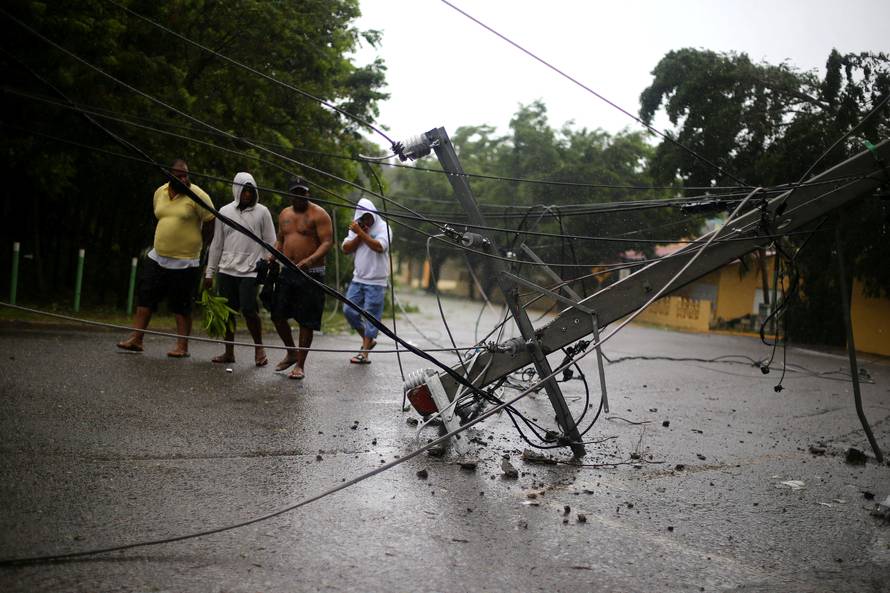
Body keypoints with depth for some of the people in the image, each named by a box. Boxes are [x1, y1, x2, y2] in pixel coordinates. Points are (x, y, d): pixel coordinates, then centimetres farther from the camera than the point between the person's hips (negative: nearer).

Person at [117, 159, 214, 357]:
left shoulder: (197, 195, -11)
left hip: (185, 262, -6)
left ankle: (182, 346, 9)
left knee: (181, 306, 1)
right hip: (157, 257, 6)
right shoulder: (159, 193, 7)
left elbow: (210, 223, -8)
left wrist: (197, 245, 0)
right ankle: (136, 339, 9)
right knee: (145, 297, 3)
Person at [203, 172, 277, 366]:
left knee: (249, 310, -13)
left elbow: (270, 243, 3)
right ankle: (229, 352, 16)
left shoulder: (262, 212, 3)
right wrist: (210, 272, 12)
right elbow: (217, 244, 15)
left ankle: (259, 347, 8)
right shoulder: (225, 211, 11)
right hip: (226, 270, 4)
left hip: (250, 271, -3)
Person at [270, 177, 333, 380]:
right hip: (287, 272, 6)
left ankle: (300, 364, 9)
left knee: (306, 321, -2)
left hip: (310, 274, -6)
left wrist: (310, 259, -28)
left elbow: (327, 242, -13)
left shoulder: (318, 214, -6)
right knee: (277, 315, 6)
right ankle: (291, 353, 28)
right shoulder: (284, 214, 14)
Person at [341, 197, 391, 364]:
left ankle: (364, 353, -2)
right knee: (348, 310, 3)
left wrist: (361, 233, -22)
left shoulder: (383, 227, -6)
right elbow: (346, 249, 2)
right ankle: (368, 339, 21)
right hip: (358, 279, 6)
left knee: (371, 316, -5)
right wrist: (359, 236, -10)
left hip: (376, 282, -6)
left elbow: (379, 246, -23)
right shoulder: (356, 229, 11)